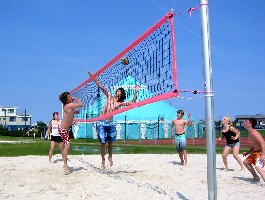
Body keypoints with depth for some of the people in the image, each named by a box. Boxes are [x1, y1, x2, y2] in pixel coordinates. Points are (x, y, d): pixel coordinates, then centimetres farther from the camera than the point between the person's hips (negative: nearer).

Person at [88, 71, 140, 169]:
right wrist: (93, 77, -5)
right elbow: (101, 86, 0)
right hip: (101, 122, -1)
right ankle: (103, 160, 14)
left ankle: (110, 157, 32)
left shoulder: (120, 103, 6)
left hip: (110, 123, 2)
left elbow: (133, 102, -1)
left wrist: (136, 92, -8)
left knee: (110, 142, 9)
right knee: (103, 142, 0)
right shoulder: (109, 96, 6)